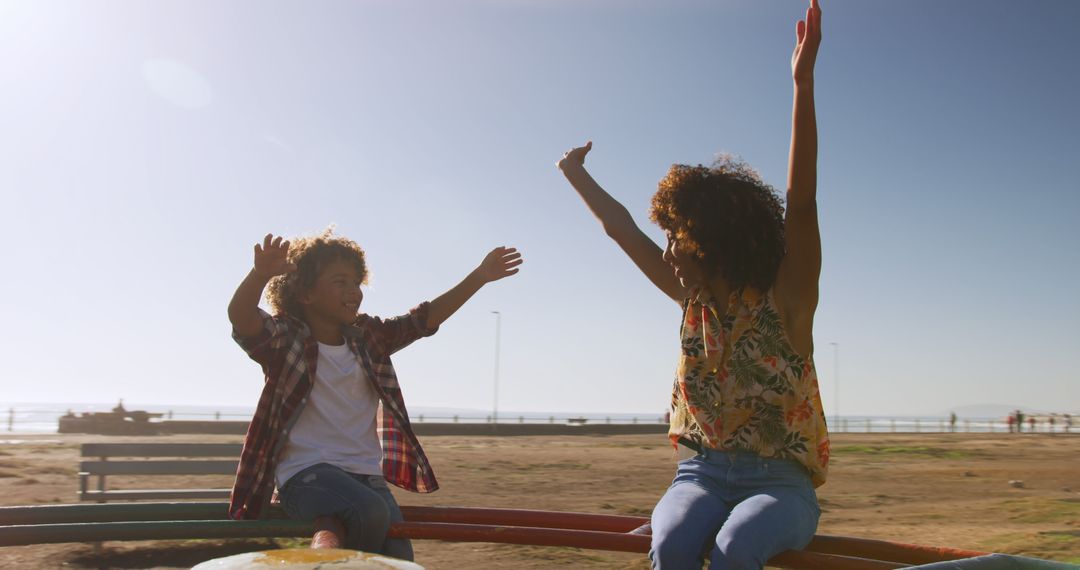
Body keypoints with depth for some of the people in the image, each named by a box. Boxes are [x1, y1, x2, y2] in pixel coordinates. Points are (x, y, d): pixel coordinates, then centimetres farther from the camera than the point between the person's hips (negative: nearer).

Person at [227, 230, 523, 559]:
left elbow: (425, 318, 11)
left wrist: (480, 276, 3)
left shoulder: (369, 338, 14)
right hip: (307, 473, -5)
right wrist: (261, 273, -43)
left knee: (398, 559, -15)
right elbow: (241, 316, -21)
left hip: (367, 475, 5)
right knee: (370, 512, -34)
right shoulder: (285, 341, -2)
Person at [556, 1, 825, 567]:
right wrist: (577, 175, 25)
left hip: (780, 481, -3)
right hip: (703, 471, 4)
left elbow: (801, 200, -22)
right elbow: (622, 229, 15)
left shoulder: (787, 298, -8)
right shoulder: (695, 298, 5)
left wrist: (803, 84, -31)